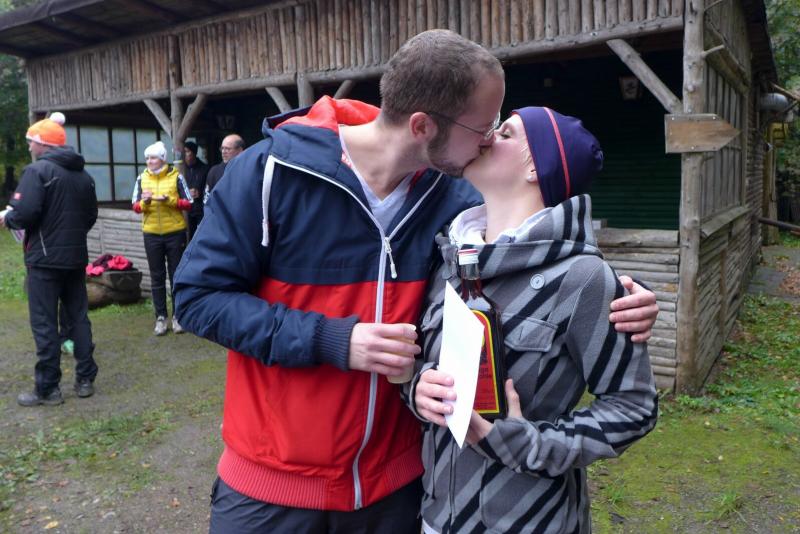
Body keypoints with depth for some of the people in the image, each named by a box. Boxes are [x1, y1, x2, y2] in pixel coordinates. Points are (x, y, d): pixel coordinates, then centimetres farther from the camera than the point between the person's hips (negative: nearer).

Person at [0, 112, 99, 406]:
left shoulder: (38, 170, -11)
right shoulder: (83, 174, 11)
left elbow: (25, 213, -20)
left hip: (45, 258, -7)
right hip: (76, 257, 7)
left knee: (44, 323, 0)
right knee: (78, 317, 12)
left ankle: (48, 389, 6)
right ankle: (85, 379, 18)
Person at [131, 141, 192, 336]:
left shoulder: (176, 177, -2)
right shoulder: (142, 178, 5)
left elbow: (188, 204, -4)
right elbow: (135, 207, 5)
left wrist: (168, 199, -18)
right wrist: (145, 202, -16)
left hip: (175, 233, -2)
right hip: (151, 234, 2)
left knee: (177, 276, 5)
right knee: (157, 277, 6)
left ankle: (178, 316, 13)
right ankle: (160, 317, 13)